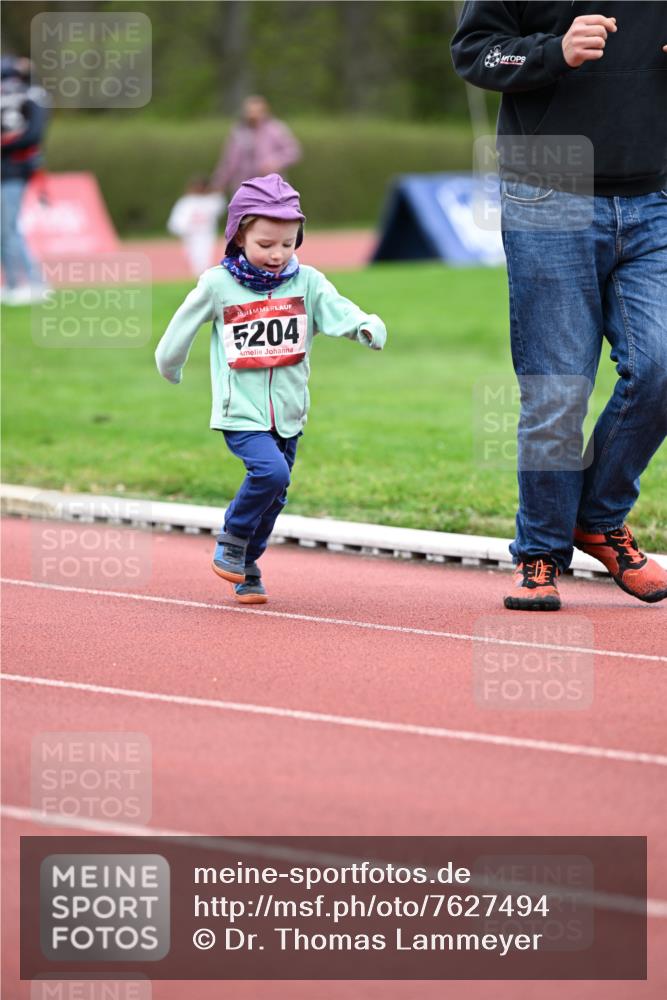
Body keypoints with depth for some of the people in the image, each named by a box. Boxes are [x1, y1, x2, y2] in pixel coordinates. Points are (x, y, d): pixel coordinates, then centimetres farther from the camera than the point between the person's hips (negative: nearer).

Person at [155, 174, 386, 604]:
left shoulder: (307, 282, -1)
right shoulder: (218, 284, -6)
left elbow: (338, 310, -15)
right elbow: (184, 325, 8)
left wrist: (367, 327, -36)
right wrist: (170, 368, 19)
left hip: (288, 414, 4)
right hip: (241, 412, -4)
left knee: (274, 495, 9)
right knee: (271, 470, -25)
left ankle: (248, 569, 29)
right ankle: (232, 538, -2)